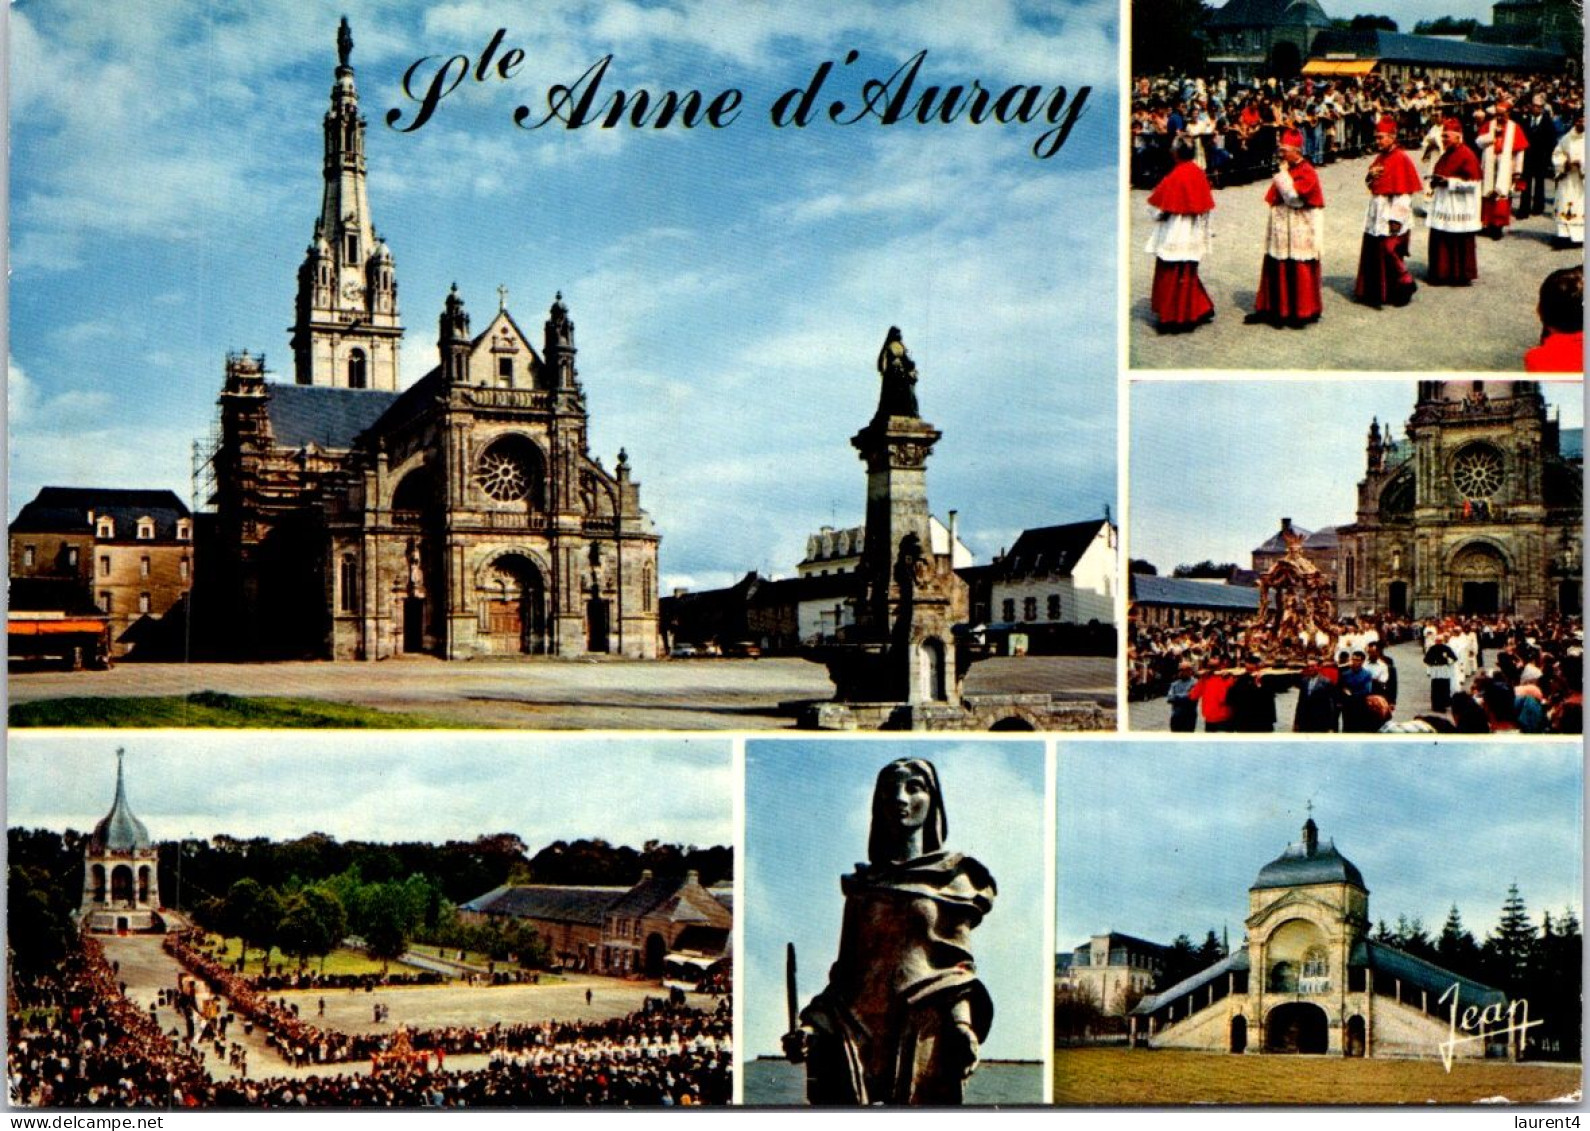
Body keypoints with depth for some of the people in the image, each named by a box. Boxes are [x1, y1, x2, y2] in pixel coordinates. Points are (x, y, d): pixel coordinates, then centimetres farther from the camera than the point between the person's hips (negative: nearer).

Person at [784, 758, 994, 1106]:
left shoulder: (952, 875, 11)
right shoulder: (862, 882, 18)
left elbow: (960, 966, 5)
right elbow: (845, 970, 17)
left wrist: (962, 1025, -12)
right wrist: (810, 1024, 2)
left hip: (923, 1039, -2)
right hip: (858, 1039, 2)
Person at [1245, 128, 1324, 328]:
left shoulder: (1307, 173, -13)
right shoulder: (1285, 170, 13)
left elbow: (1293, 197, -24)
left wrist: (1283, 174, -17)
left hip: (1299, 234, -8)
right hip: (1280, 232, 8)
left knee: (1299, 272, -3)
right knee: (1276, 270, 10)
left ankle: (1301, 313, 5)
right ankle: (1273, 309, 18)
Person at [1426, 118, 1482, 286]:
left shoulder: (1467, 155, -13)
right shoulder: (1446, 155, 13)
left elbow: (1472, 183, -17)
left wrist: (1448, 182, -21)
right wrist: (1435, 181, 3)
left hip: (1458, 208, -9)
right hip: (1443, 207, 9)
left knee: (1459, 242, -1)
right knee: (1439, 240, 8)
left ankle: (1461, 275, 7)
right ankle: (1441, 273, 16)